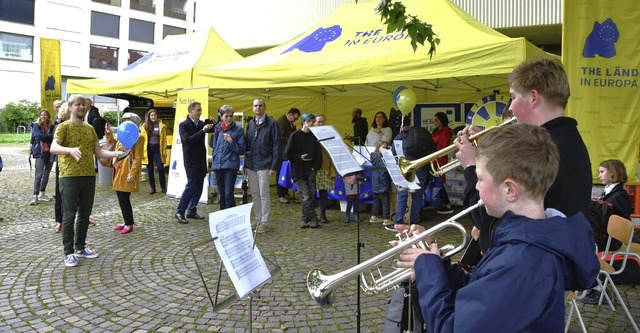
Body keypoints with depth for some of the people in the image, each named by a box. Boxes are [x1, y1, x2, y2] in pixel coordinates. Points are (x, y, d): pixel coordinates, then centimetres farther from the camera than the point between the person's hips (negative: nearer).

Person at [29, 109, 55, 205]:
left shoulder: (51, 127, 9)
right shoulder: (36, 126, 1)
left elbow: (53, 137, 1)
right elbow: (39, 136, -13)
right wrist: (51, 136, -9)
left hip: (50, 152, 4)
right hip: (40, 153, -4)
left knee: (46, 174, 8)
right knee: (39, 174, -10)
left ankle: (42, 194, 18)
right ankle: (35, 196, -9)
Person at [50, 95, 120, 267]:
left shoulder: (90, 129, 14)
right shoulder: (64, 127, -4)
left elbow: (99, 152, 13)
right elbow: (53, 148, -20)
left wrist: (116, 153, -4)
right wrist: (71, 150, -39)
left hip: (89, 176, 6)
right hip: (69, 177, -6)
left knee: (85, 214, 12)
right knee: (69, 215, -1)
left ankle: (80, 247, 25)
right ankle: (69, 252, 7)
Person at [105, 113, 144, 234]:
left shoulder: (138, 138, -10)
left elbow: (138, 158, -14)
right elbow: (115, 149, 24)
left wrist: (132, 174, -21)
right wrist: (109, 135, 19)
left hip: (127, 173, -8)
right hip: (119, 171, 9)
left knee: (124, 198, -6)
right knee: (121, 198, 12)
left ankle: (129, 224, 6)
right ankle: (126, 222, 23)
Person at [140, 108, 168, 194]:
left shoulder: (161, 126, 0)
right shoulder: (145, 126, 3)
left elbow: (164, 140, 0)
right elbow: (142, 138, 1)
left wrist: (164, 151, -5)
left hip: (157, 148, -1)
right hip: (148, 148, 2)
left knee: (160, 169, -2)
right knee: (149, 169, 8)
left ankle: (163, 187, 10)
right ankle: (152, 187, 17)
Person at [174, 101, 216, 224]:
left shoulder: (201, 123, 7)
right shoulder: (183, 125, -9)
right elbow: (187, 140, -24)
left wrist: (214, 124, -5)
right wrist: (203, 131, -28)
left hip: (201, 160, 6)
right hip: (191, 161, -6)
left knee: (199, 187, 8)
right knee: (191, 186, -8)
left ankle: (192, 211, 18)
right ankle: (179, 212, 2)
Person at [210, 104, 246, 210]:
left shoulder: (238, 130, -3)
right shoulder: (217, 128, 8)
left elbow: (242, 150, -4)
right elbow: (212, 144, 21)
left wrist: (231, 142, -17)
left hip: (230, 165, -4)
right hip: (217, 164, 5)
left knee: (228, 194, -11)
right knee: (222, 193, 13)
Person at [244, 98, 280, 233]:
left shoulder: (272, 123, -5)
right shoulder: (250, 124, 12)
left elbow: (276, 145, -8)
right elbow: (247, 143, 14)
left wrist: (274, 166, -13)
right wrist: (245, 163, 10)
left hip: (264, 165, -6)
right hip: (251, 165, 6)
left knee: (264, 194, -1)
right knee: (254, 194, 13)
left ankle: (265, 222, 7)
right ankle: (258, 218, 25)